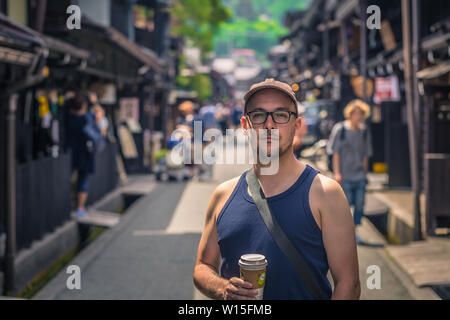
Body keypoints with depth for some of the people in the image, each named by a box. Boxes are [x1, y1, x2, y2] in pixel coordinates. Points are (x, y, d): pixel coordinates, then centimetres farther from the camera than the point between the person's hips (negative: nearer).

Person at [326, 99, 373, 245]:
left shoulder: (365, 131, 8)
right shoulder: (340, 129, -5)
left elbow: (366, 155, 14)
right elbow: (335, 153, -4)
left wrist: (365, 173, 12)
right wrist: (337, 173, -9)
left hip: (360, 176, 4)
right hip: (345, 176, -4)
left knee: (360, 204, 3)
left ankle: (355, 232, 16)